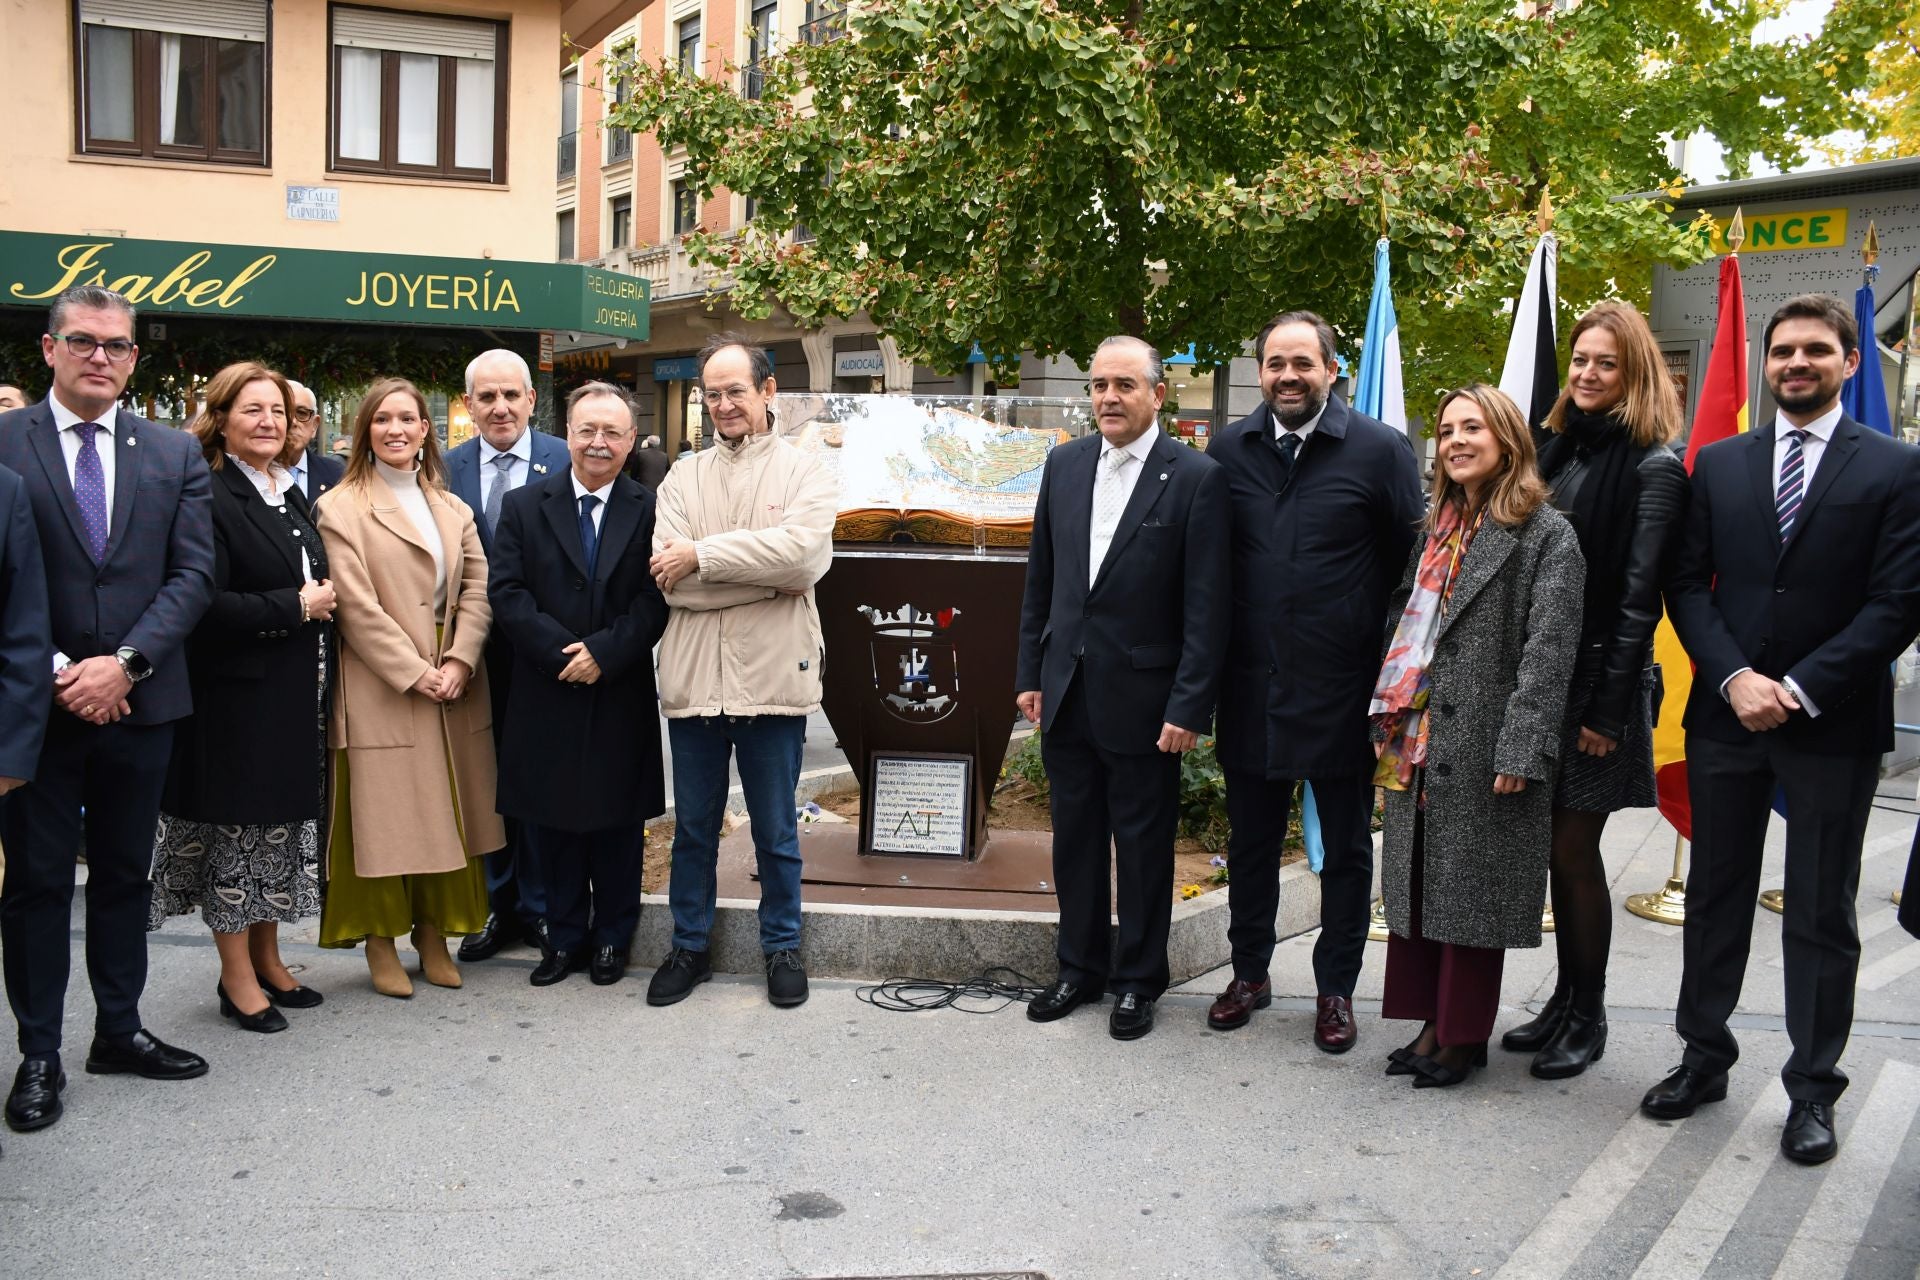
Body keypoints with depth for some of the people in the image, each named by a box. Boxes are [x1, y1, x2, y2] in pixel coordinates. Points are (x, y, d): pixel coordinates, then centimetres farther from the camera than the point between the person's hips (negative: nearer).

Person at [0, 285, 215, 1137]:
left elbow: (193, 573, -1)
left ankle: (119, 1032, 28)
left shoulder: (175, 454, 5)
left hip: (139, 704, 3)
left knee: (126, 875, 14)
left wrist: (123, 663, -13)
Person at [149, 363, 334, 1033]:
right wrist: (296, 606, -16)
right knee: (235, 825, 2)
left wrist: (320, 601, 5)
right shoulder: (208, 496, -14)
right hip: (236, 694, -8)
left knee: (281, 824, 14)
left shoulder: (291, 496, 13)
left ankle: (267, 960, 27)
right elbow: (207, 605, -22)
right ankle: (237, 977, 14)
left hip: (295, 694, 8)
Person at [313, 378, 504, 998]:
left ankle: (433, 935, 19)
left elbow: (477, 588, 6)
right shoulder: (341, 508, -2)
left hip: (454, 685, 5)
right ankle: (381, 944, 12)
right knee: (384, 813, 0)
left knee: (446, 810, 8)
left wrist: (459, 661, -8)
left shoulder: (452, 509, 14)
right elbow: (356, 605, -10)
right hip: (383, 689, -5)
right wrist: (414, 671, -14)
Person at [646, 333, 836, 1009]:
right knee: (692, 826, 15)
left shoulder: (804, 472, 2)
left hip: (772, 675, -2)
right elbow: (672, 582, -6)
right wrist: (771, 572, -13)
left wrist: (701, 555, -14)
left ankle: (782, 947, 28)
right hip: (693, 675, 2)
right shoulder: (683, 477, 8)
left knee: (776, 830, 11)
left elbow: (803, 550, -19)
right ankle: (688, 946, 30)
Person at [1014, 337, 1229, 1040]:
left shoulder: (1196, 478, -10)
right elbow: (1040, 578, 12)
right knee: (1075, 837, 15)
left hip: (1141, 698, -5)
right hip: (1067, 692, 5)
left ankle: (1138, 981, 25)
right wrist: (1030, 673, 9)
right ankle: (1081, 969, 31)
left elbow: (1206, 606, -11)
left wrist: (1190, 707, -14)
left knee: (1143, 844, 9)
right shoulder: (1064, 465, 6)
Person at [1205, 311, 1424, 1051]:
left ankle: (1336, 989, 26)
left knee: (1346, 850, 11)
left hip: (1343, 689, -3)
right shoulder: (1229, 450, 3)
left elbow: (1411, 565, -3)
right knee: (1251, 843, 15)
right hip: (1250, 686, 3)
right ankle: (1250, 973, 32)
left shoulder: (1380, 450, -6)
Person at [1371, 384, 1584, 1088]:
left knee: (1472, 891, 3)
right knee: (1418, 883, 11)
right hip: (1419, 743, 7)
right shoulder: (1436, 528, 14)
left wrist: (1519, 750, -20)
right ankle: (1434, 1023, 23)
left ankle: (1466, 1036, 16)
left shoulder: (1547, 534, -8)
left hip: (1483, 748, -7)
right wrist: (1391, 725, 11)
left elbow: (1547, 649, -15)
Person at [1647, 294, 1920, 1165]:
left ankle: (1813, 1087, 19)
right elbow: (1687, 584, 3)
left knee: (1821, 916, 7)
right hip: (1726, 717, 3)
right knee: (1714, 898, 12)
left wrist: (1799, 688, -15)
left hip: (1834, 727, -3)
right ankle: (1704, 1058, 26)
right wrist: (1735, 678, -11)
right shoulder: (1719, 465, 8)